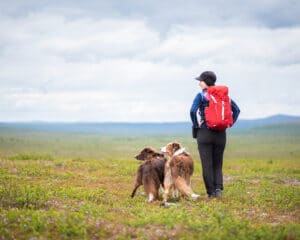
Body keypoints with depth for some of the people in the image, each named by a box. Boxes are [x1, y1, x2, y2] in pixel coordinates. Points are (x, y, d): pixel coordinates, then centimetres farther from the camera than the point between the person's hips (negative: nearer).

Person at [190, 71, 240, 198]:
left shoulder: (201, 95, -7)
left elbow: (193, 111, -19)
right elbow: (236, 109, 7)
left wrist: (196, 124, -6)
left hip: (204, 133, -4)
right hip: (221, 134, 4)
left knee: (207, 164, 2)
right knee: (218, 164, 12)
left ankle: (211, 192, 0)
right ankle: (219, 188, -5)